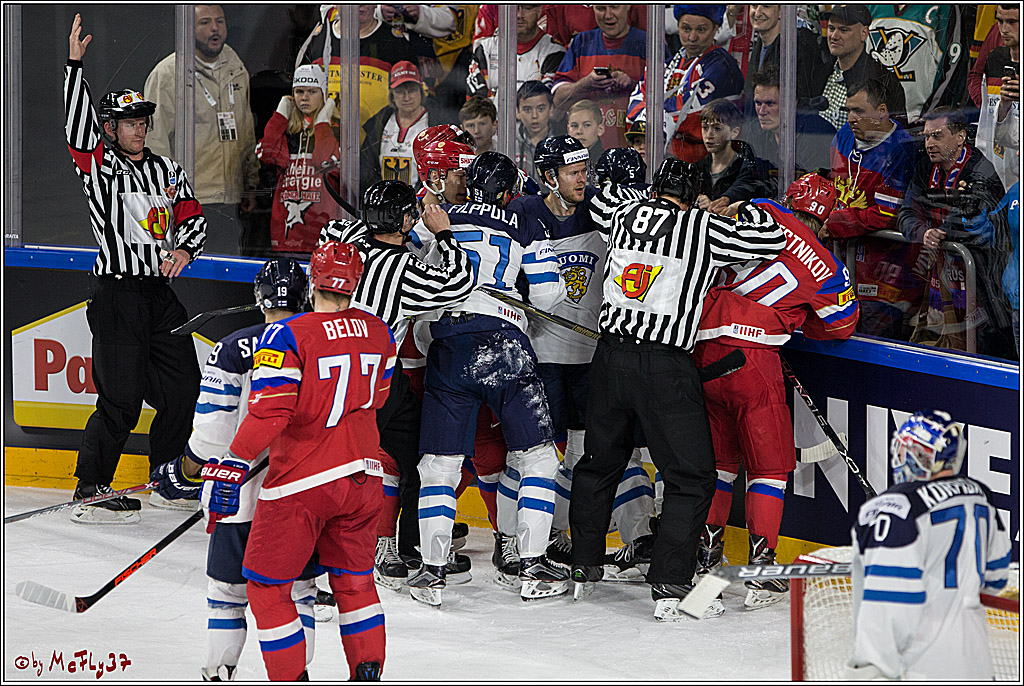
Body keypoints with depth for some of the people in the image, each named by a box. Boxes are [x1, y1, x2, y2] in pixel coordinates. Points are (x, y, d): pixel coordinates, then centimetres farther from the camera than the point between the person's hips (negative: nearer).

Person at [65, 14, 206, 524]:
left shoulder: (167, 170, 14)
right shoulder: (99, 167, -3)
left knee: (183, 386, 8)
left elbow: (193, 216, 19)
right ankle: (90, 488, -1)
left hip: (160, 293, 6)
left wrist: (184, 249, -1)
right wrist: (75, 65, -25)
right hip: (117, 295, -6)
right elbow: (78, 123, -18)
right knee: (122, 396, -10)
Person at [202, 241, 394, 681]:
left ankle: (291, 679, 4)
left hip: (300, 483, -6)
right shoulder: (378, 334, 3)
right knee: (354, 581, 20)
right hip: (362, 476, 6)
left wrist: (232, 466, -18)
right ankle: (368, 674, 20)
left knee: (266, 585, 7)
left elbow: (268, 413, -22)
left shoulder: (287, 336, -15)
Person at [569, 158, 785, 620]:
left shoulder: (626, 217, 10)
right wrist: (746, 208, 20)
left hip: (611, 356, 5)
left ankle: (583, 565, 34)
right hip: (666, 367, -5)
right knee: (693, 477, 3)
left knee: (600, 461, 23)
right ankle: (669, 583, -7)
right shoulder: (704, 229, -3)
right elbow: (771, 240, 0)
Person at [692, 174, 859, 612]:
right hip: (752, 360, -4)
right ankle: (761, 572, -3)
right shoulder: (824, 266, 4)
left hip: (703, 349, 5)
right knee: (770, 464, 5)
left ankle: (705, 557, 25)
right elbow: (840, 325, 16)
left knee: (719, 457, 20)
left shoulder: (760, 215, 10)